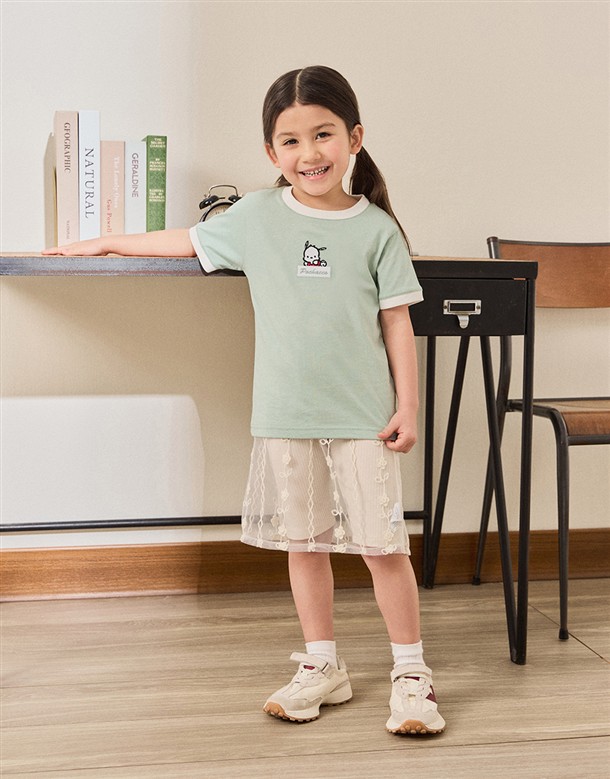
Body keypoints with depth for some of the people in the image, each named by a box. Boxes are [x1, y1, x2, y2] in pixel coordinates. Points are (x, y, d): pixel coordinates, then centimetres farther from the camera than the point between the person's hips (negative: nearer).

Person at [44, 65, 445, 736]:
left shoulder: (375, 227, -1)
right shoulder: (256, 215, 4)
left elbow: (397, 323, 1)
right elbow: (187, 241, 19)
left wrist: (407, 406, -4)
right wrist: (105, 243, 25)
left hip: (362, 415, -2)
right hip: (285, 413, 2)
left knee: (381, 543, 0)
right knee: (304, 542, 10)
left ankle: (411, 674, 13)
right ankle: (322, 667, 25)